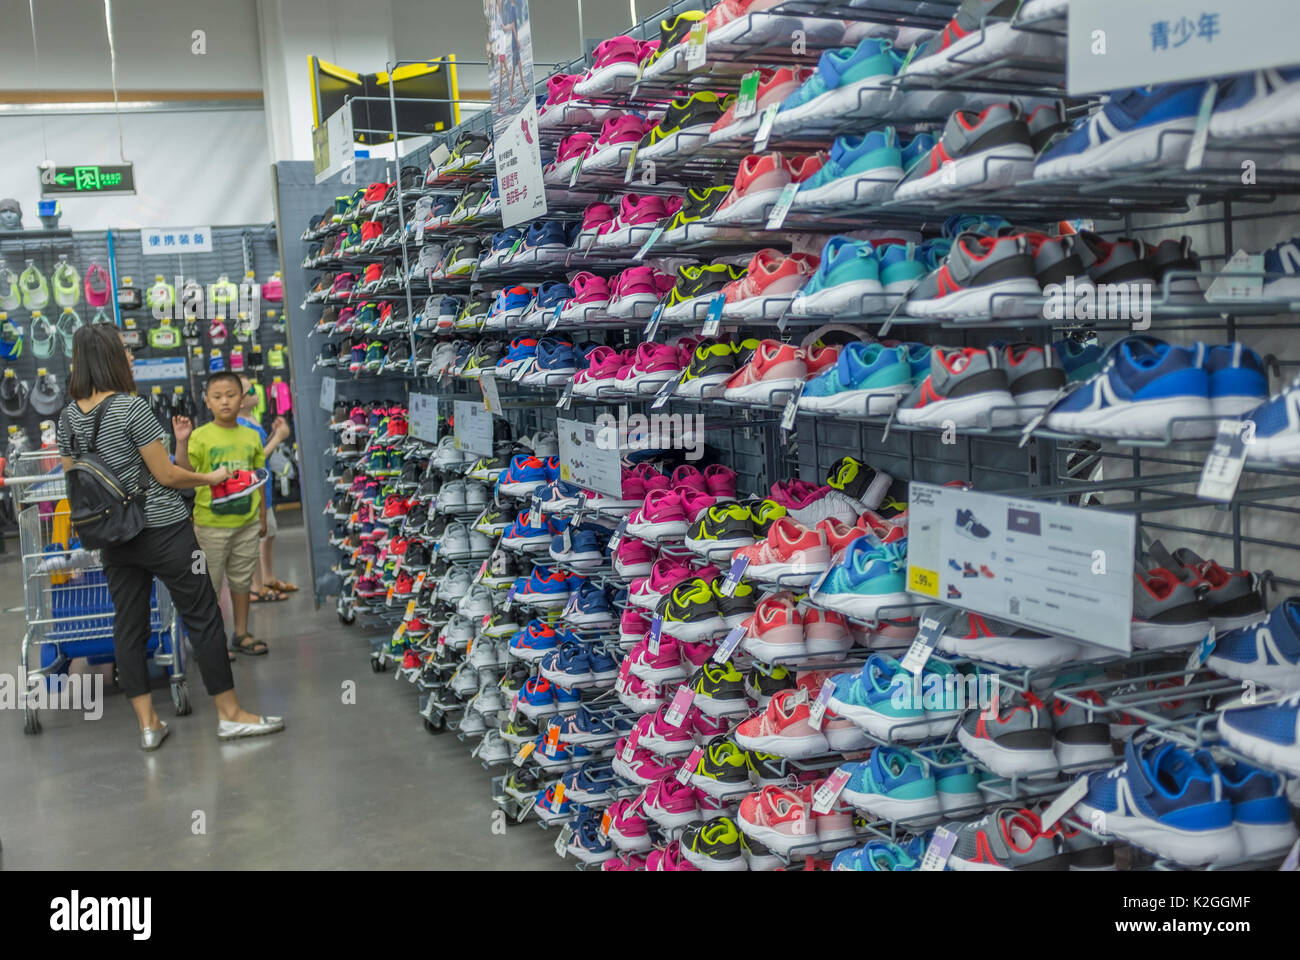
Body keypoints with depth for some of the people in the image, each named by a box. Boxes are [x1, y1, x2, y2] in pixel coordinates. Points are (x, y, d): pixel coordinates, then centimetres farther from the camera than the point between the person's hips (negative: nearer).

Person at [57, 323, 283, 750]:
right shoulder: (131, 407, -17)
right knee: (203, 617, 3)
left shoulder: (69, 416, 3)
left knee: (129, 626, 10)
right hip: (161, 530, -7)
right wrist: (212, 478, 1)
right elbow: (166, 475, -14)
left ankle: (147, 724, 16)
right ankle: (230, 714, 11)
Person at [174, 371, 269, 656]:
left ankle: (241, 634, 27)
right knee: (208, 582, 5)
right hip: (211, 523, -4)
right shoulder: (201, 436, -8)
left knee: (242, 579, 15)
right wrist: (181, 442, -31)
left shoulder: (251, 437, 5)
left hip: (246, 523, 4)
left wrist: (262, 518, 13)